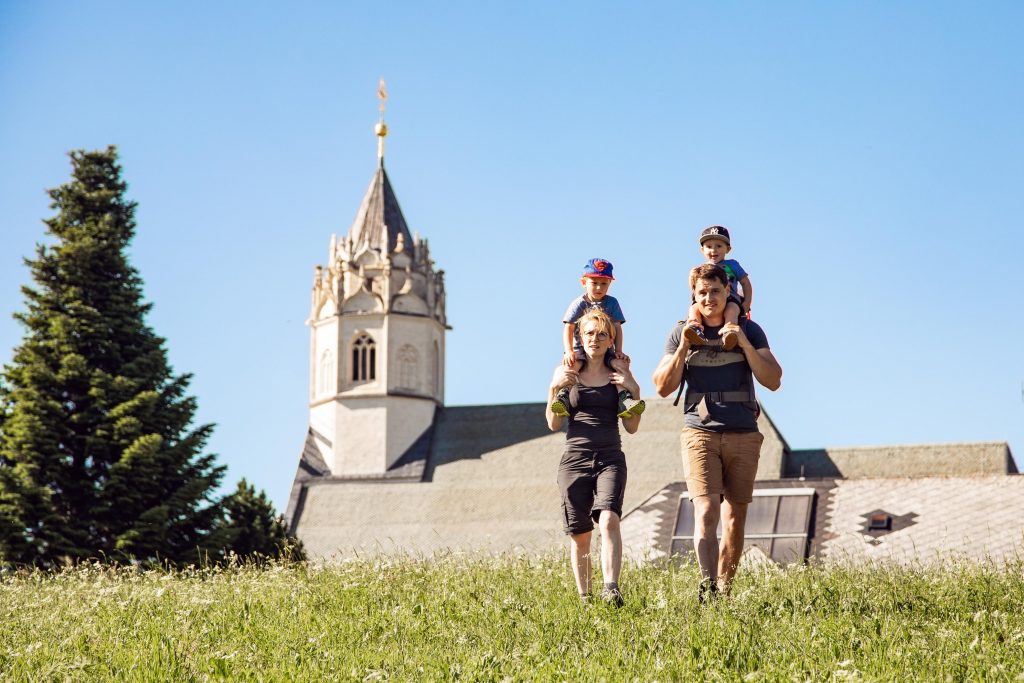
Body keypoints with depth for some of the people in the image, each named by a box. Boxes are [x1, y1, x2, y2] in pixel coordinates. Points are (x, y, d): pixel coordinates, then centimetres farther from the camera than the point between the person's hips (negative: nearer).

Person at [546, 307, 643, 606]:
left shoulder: (618, 374, 9)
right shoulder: (566, 373, 9)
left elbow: (632, 427, 8)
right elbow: (554, 424, 6)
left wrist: (633, 390, -5)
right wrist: (554, 389, -7)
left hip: (610, 458, -1)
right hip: (575, 460, 1)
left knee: (609, 520, -24)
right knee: (579, 534, 3)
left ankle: (611, 588, -34)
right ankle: (584, 598, 13)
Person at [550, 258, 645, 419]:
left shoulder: (612, 303, 6)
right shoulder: (578, 304, -1)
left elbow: (617, 328, 4)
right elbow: (568, 328, -6)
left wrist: (618, 351, -9)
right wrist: (569, 351, -21)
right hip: (580, 348, -2)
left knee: (621, 363, -28)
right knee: (571, 364, -34)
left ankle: (625, 397, -33)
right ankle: (563, 396, -39)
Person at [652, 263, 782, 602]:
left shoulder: (749, 330, 7)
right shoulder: (682, 332, 8)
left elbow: (773, 381, 0)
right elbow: (663, 387, 5)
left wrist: (744, 344, -11)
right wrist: (683, 348, -8)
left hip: (743, 434, 1)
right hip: (700, 432, -1)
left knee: (735, 518, 2)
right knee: (706, 511, -17)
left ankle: (724, 588, 9)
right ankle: (707, 586, -27)